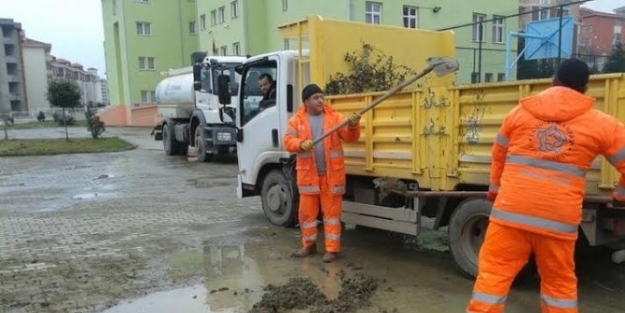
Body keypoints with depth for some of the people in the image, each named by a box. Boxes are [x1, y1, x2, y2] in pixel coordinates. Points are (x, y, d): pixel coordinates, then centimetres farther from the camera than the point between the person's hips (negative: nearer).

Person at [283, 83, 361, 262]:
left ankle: (332, 249, 11)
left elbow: (350, 137, -5)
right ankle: (309, 245, 27)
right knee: (307, 211, 10)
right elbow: (288, 141, -2)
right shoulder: (297, 120, 4)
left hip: (331, 174, -1)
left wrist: (352, 125, -26)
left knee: (332, 211, 3)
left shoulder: (334, 117, 2)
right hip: (308, 174, 1)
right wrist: (301, 144, -23)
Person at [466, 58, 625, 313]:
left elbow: (499, 155, 20)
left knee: (493, 273, 7)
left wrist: (495, 188, 36)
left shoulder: (520, 112, 9)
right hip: (560, 218, 1)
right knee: (560, 282, 19)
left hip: (512, 210, 0)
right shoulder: (602, 123, 5)